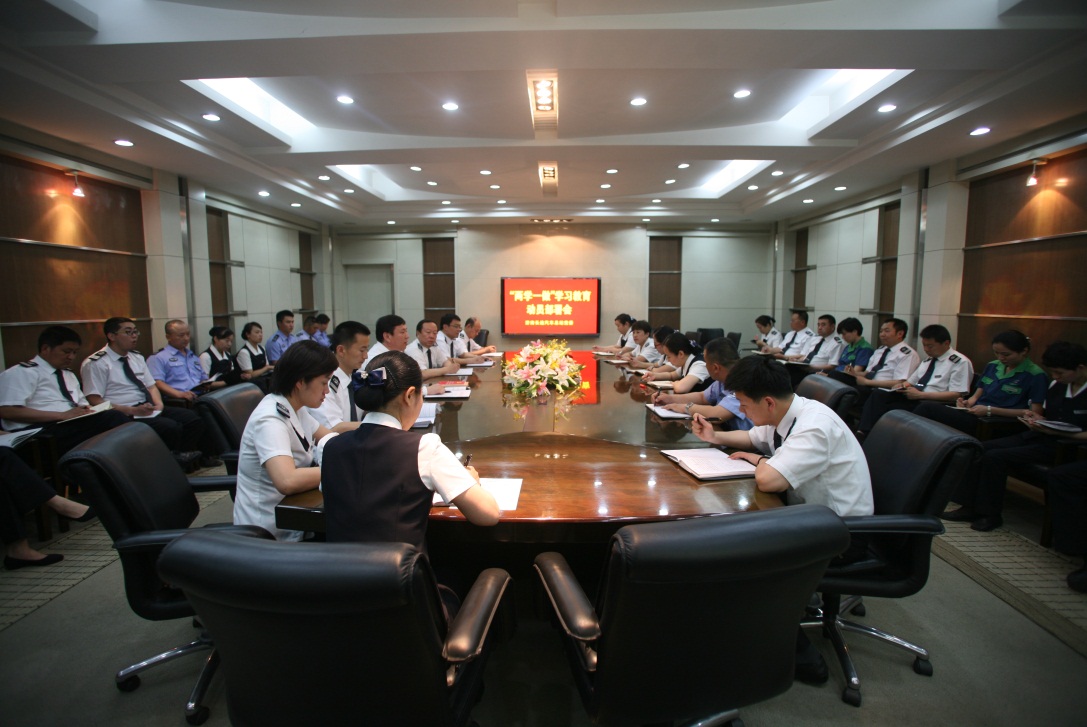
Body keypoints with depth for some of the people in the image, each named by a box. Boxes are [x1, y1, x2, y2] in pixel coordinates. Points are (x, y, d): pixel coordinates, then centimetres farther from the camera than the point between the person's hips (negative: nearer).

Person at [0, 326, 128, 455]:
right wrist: (62, 415, -17)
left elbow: (82, 403, 28)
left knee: (112, 417, -28)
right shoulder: (21, 373, 2)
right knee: (113, 418, -33)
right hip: (42, 432, -7)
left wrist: (88, 410, 0)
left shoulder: (69, 375, 28)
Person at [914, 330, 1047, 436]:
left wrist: (990, 410, -13)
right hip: (976, 413, 6)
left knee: (927, 408, -28)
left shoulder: (1035, 375, -1)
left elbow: (1035, 413, -7)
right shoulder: (992, 366, 18)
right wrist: (968, 402, -3)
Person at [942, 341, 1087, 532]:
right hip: (1036, 436, 8)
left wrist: (1055, 432, -24)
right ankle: (969, 507, -7)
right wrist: (1037, 420, 1)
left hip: (1066, 446, -8)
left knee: (995, 457, -23)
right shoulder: (1057, 386, 11)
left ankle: (991, 514, -9)